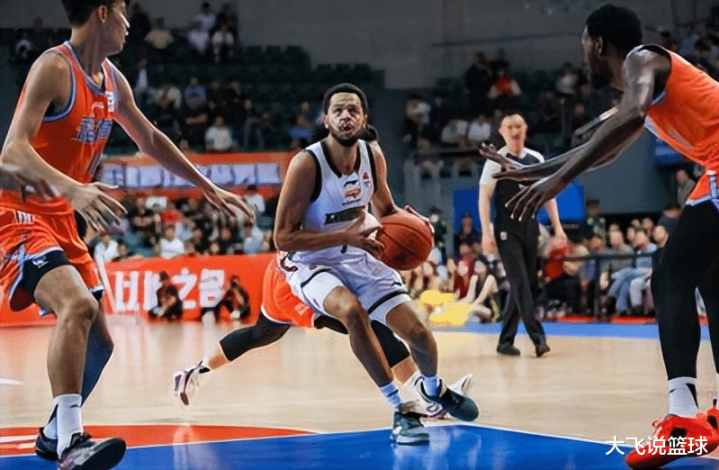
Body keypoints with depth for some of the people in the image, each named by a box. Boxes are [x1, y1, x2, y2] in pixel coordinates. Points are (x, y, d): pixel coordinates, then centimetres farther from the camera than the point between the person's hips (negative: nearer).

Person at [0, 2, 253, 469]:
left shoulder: (113, 81, 9)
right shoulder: (54, 68, -17)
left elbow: (152, 140, 26)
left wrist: (209, 189, 29)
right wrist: (73, 189, -43)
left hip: (61, 220, 9)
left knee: (99, 342, 10)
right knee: (77, 305, -31)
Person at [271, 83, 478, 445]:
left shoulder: (373, 156, -7)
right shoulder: (306, 164, -24)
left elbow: (385, 208, 13)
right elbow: (282, 238, -24)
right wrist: (346, 235, -33)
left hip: (360, 258, 5)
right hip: (313, 263, -5)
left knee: (416, 331, -1)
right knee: (352, 311, -36)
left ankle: (434, 389, 36)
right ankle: (399, 410, -21)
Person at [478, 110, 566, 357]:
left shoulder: (537, 159, 7)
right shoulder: (496, 161, -8)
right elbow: (484, 198, -9)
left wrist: (557, 226, 6)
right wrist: (486, 233, -17)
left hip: (530, 228, 6)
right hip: (507, 230, -6)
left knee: (525, 285, 8)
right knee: (520, 284, -13)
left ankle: (505, 341, 16)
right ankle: (538, 338, -18)